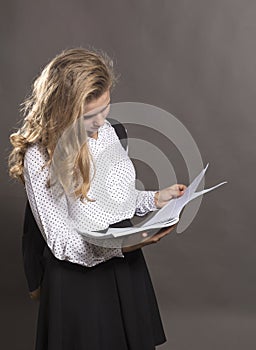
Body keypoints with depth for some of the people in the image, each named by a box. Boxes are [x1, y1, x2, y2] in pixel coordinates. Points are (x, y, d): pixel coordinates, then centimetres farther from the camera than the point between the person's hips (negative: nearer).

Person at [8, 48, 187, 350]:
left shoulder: (108, 132, 2)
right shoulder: (40, 157, -19)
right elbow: (60, 240, -18)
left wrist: (156, 199, -3)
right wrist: (120, 247, -31)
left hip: (126, 265, 6)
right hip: (79, 275, -6)